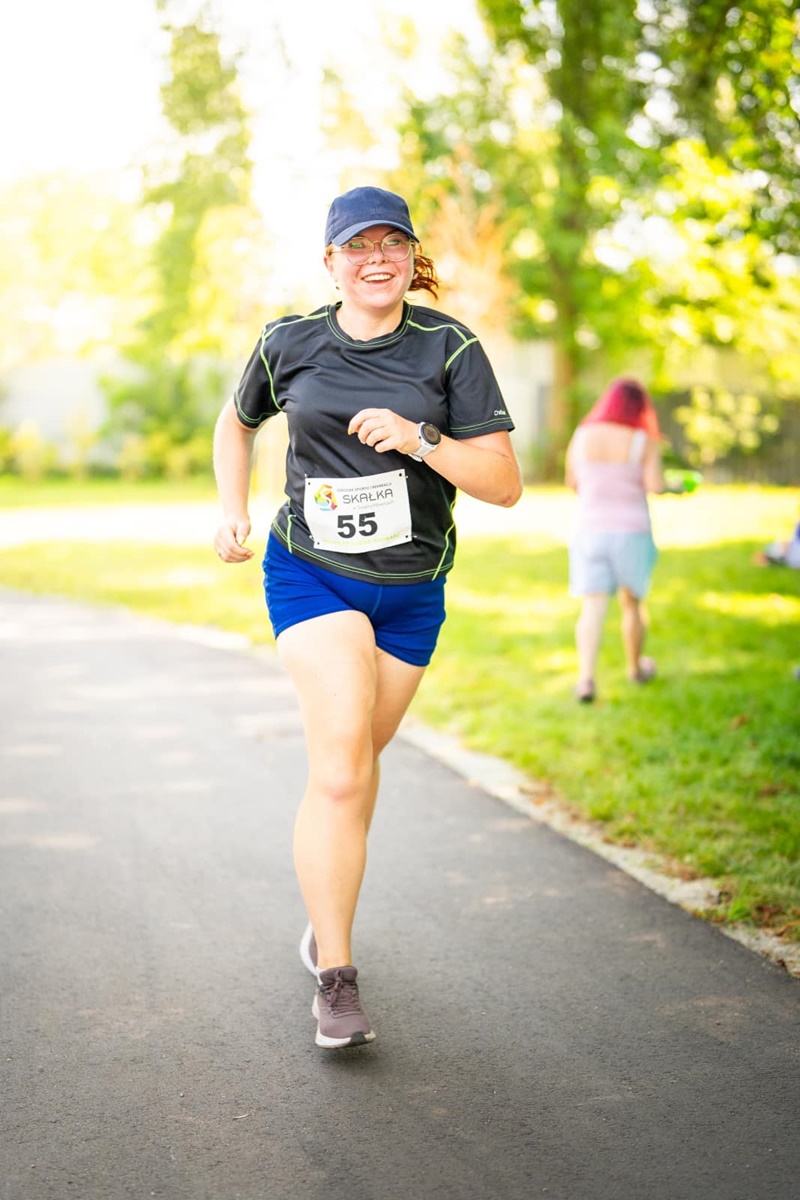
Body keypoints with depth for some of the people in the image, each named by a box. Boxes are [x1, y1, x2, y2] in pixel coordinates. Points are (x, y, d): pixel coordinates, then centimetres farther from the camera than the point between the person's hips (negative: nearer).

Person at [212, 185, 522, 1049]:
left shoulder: (450, 348, -6)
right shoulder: (288, 344, -1)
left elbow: (504, 483, -10)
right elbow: (236, 423, 20)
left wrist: (421, 439, -24)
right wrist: (233, 511, 5)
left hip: (412, 589, 1)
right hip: (311, 574, -1)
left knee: (358, 759, 13)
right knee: (340, 765, -17)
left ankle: (326, 909, 40)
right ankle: (336, 979, -10)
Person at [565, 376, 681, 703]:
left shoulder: (582, 436, 2)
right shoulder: (645, 442, -7)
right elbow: (654, 485, -15)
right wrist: (674, 487, 7)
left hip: (591, 531, 1)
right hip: (632, 533, -1)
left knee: (593, 607, -4)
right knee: (632, 603, 17)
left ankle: (586, 677, -20)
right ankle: (636, 667, 34)